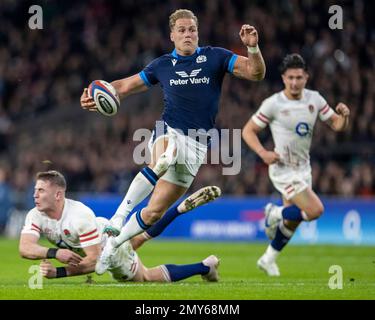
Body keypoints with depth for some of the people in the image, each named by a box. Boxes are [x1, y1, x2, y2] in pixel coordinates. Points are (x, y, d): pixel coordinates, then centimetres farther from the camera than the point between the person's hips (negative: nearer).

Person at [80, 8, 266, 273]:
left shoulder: (215, 57, 3)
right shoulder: (163, 65, 10)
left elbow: (256, 73, -4)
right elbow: (126, 85, 18)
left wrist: (253, 47, -24)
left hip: (196, 144, 0)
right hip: (169, 132, 0)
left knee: (155, 211, -2)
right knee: (164, 159, -40)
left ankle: (114, 244, 20)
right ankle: (119, 216, -35)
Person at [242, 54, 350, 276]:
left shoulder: (314, 99, 0)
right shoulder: (273, 104, -14)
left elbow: (337, 125, 5)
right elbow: (248, 131, -7)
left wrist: (344, 116, -18)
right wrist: (263, 153, -22)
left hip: (303, 168, 6)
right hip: (284, 169, -6)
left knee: (292, 222, 14)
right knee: (315, 210, -19)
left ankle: (268, 259, 33)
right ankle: (276, 213, 5)